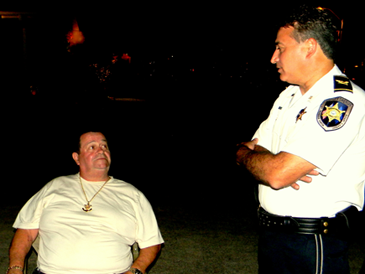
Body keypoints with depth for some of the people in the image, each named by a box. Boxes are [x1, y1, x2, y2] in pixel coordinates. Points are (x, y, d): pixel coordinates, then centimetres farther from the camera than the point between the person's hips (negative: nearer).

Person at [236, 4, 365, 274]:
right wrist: (282, 165, -14)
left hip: (311, 246, -8)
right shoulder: (289, 95, 9)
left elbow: (277, 174, -28)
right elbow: (250, 151, 8)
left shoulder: (343, 101, -22)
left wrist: (245, 153, -7)